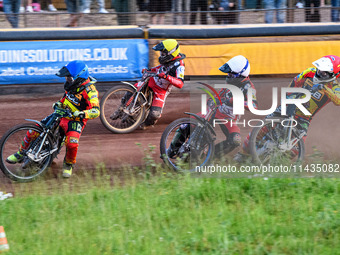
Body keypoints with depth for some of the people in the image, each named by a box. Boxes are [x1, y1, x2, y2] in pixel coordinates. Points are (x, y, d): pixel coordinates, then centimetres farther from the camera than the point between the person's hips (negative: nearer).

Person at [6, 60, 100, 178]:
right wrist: (59, 103, 8)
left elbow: (96, 111, -30)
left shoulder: (89, 90, -22)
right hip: (61, 114, 6)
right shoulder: (73, 84, 0)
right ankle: (21, 154, 19)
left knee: (72, 143, -32)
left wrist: (82, 114, -45)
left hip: (75, 120, -6)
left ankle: (68, 164, -2)